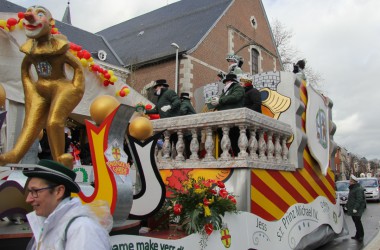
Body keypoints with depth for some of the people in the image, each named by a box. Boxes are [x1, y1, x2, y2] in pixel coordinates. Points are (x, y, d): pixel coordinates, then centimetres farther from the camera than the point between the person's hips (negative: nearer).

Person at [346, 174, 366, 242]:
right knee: (356, 222, 15)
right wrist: (347, 205, 25)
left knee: (358, 222, -6)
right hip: (352, 209, 10)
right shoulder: (351, 189, 17)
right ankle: (358, 235, 23)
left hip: (357, 210, -10)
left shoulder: (358, 189, -15)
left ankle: (360, 236, 0)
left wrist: (355, 208, -25)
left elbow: (359, 200, -22)